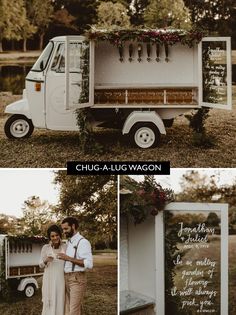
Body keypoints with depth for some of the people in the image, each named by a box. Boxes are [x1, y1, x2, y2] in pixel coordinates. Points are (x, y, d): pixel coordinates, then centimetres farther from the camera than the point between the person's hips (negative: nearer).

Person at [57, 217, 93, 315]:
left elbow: (88, 264, -20)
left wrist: (69, 258, -22)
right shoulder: (68, 242, 16)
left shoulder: (83, 242, -10)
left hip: (77, 279, -8)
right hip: (67, 278, 8)